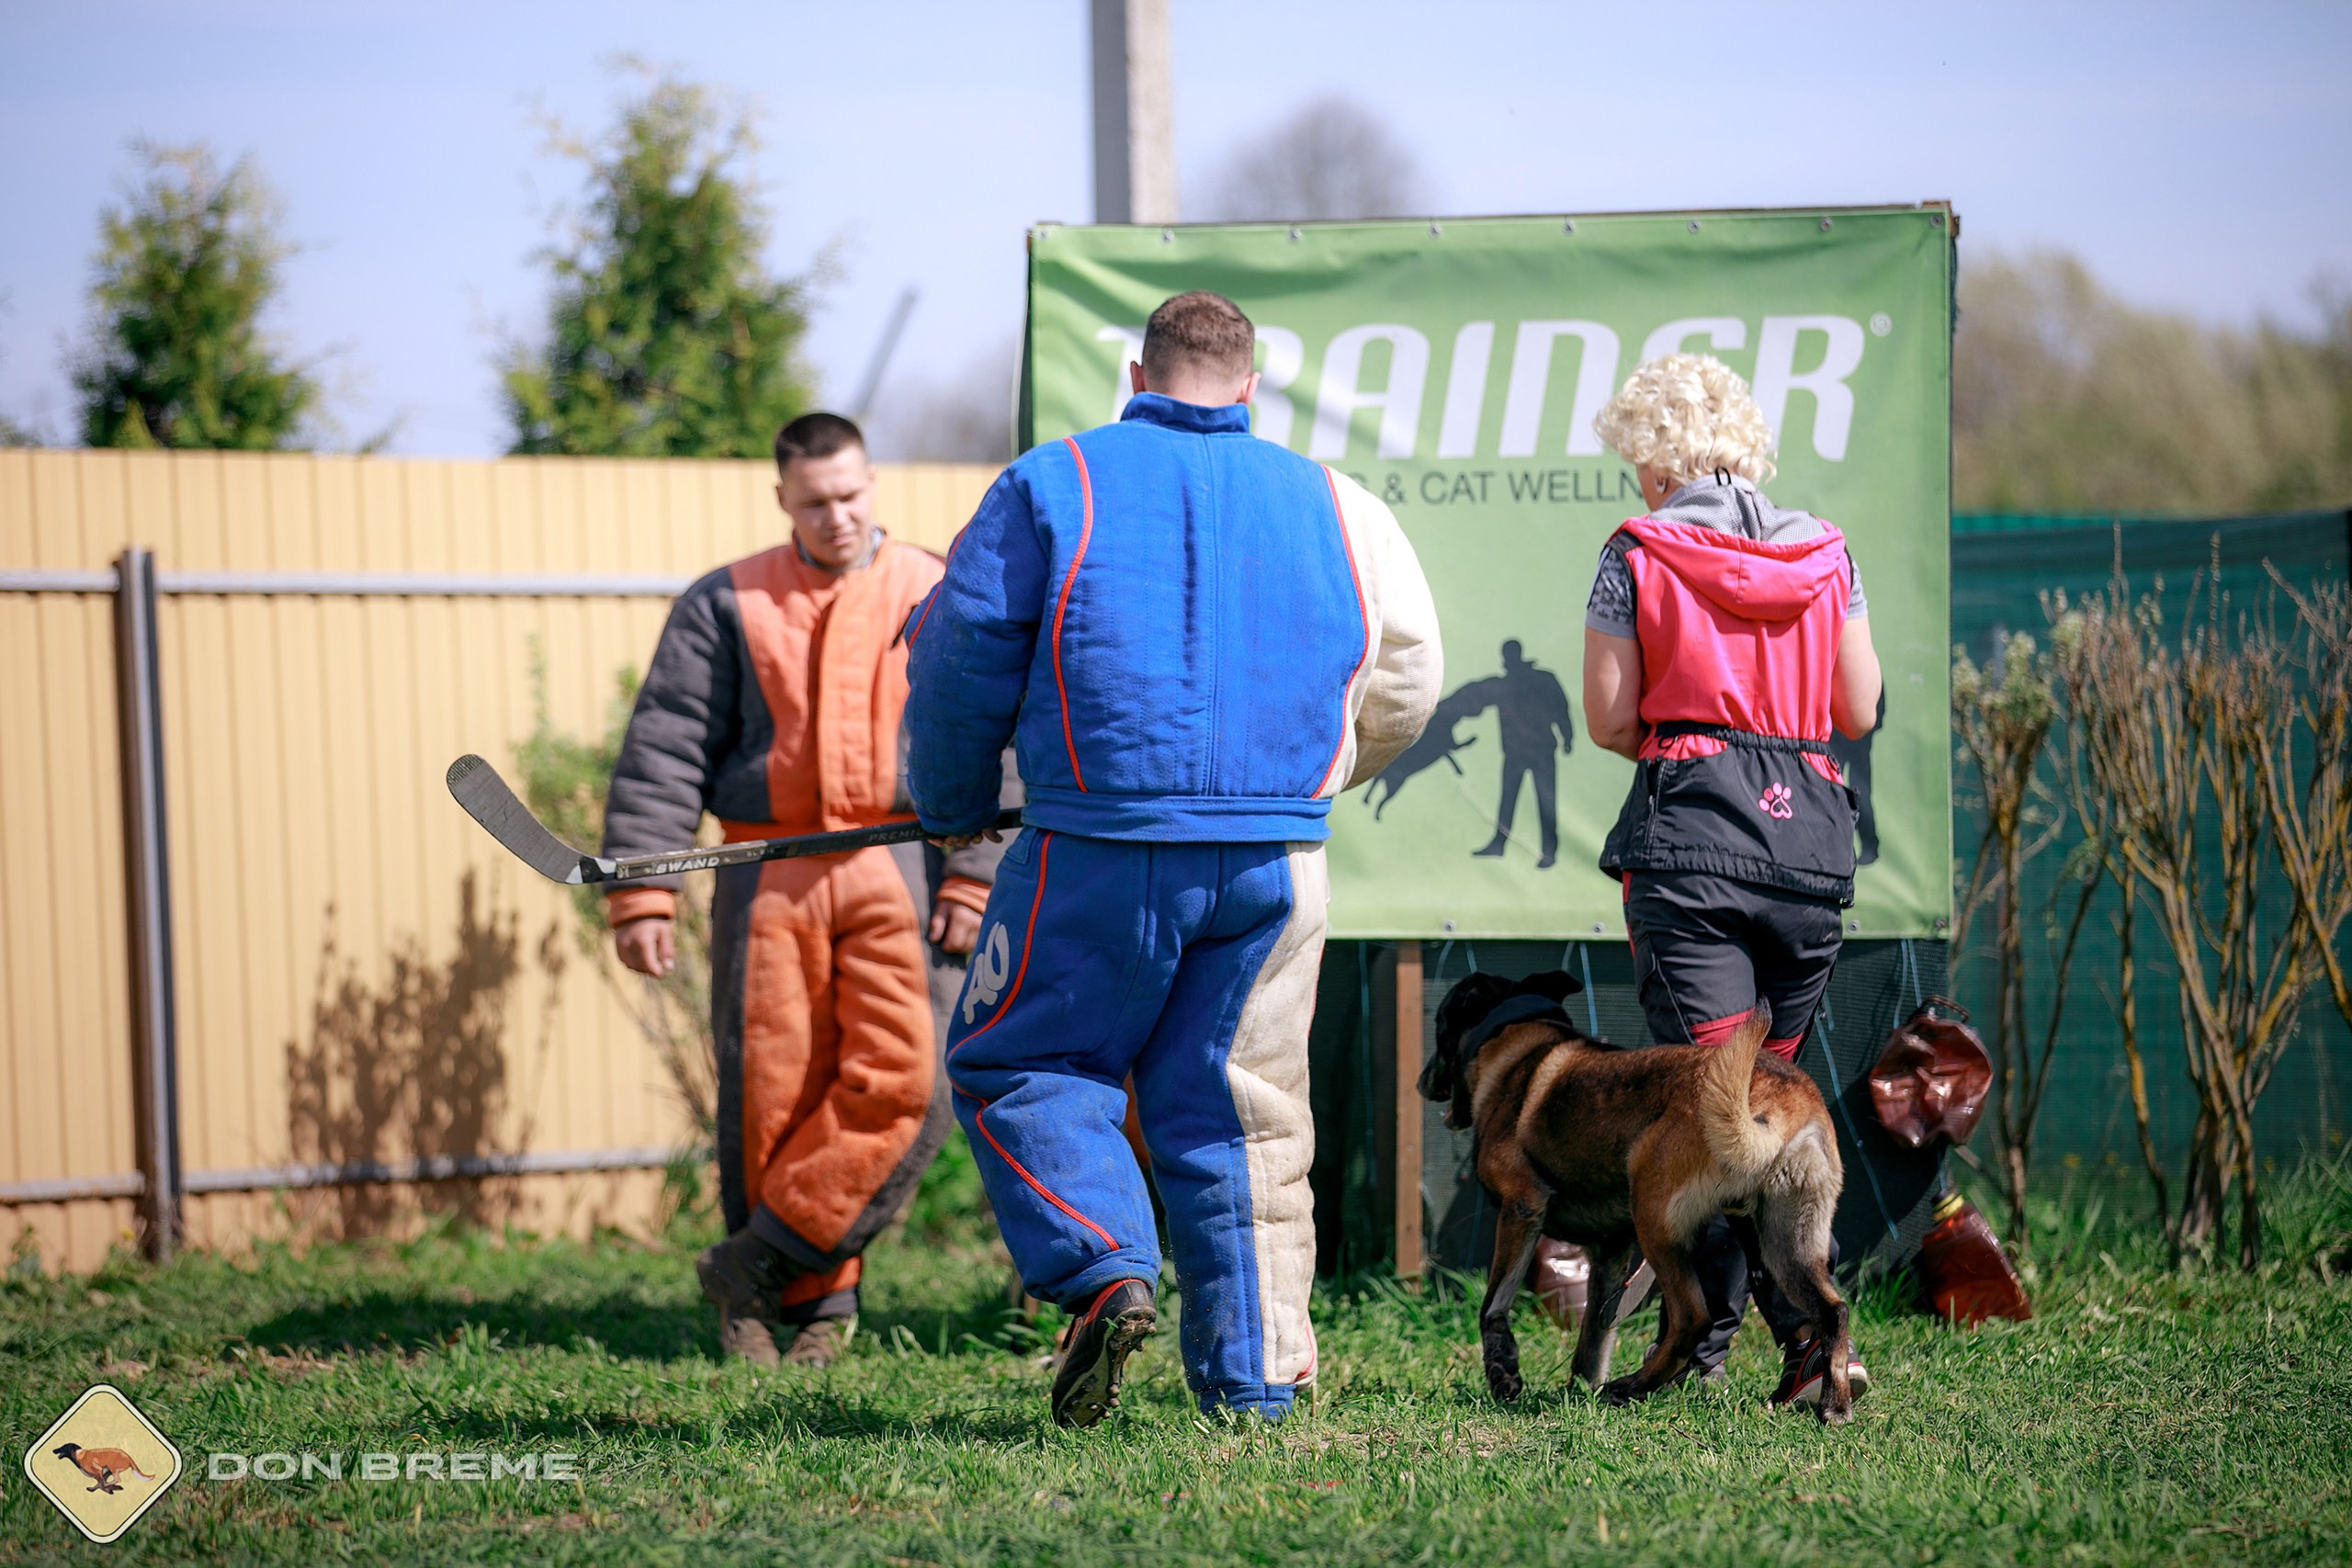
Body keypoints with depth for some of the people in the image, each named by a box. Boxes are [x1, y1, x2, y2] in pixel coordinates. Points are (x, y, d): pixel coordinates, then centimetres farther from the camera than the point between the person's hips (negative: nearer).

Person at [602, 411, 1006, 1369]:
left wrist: (971, 880, -3)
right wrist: (641, 892, -3)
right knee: (772, 1093, -3)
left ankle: (760, 1263, -4)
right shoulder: (726, 606, 9)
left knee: (901, 1079, -14)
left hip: (897, 870, 0)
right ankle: (816, 1303, 9)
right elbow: (663, 752, 5)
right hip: (769, 878, 0)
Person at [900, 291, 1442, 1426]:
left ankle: (1104, 1270, -11)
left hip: (1106, 849, -3)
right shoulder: (1330, 505, 12)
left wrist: (952, 807, 20)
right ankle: (1255, 1372, 7)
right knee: (1236, 1104, 10)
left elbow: (963, 667, 3)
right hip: (1278, 858, 3)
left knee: (1016, 1061, 10)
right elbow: (1402, 689, 19)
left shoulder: (1052, 487, 2)